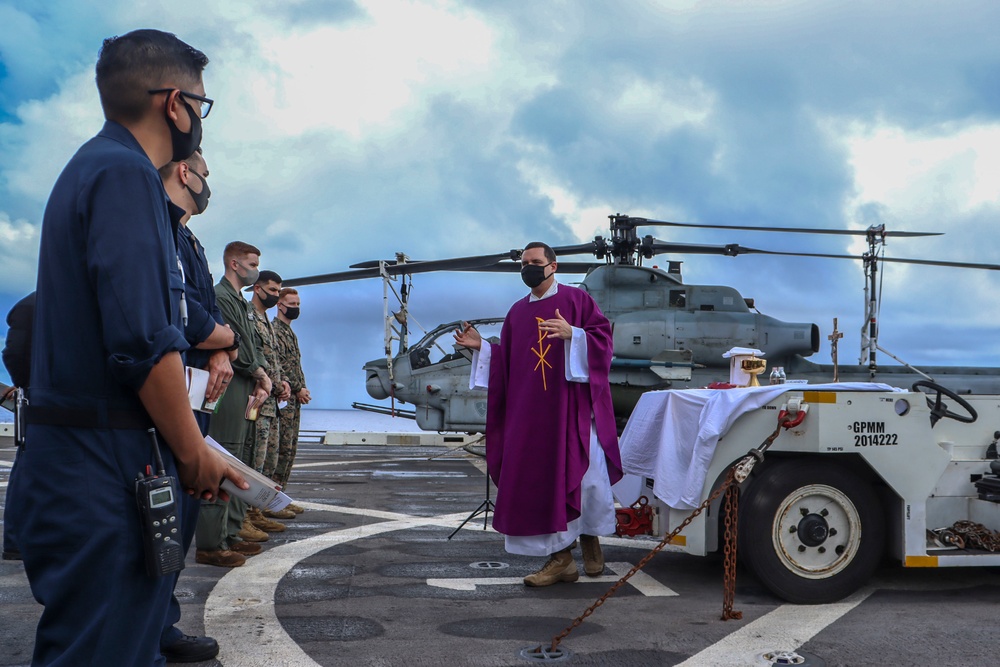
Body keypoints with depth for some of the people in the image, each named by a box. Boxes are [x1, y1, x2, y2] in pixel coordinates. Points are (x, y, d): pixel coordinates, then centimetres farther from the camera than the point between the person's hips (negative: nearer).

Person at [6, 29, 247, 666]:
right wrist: (194, 454, -8)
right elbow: (144, 342, -21)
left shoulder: (93, 167, 19)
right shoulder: (126, 172, -12)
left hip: (76, 459, 10)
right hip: (106, 469, -10)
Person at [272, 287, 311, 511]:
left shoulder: (289, 332, 21)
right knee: (282, 449, -10)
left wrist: (301, 390, 10)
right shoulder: (275, 330, -10)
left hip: (294, 399, 10)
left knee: (290, 448, 10)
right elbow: (278, 367, -18)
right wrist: (298, 389, -14)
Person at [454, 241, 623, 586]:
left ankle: (591, 540, 19)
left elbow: (603, 337, -6)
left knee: (580, 474, -5)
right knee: (540, 480, 0)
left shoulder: (576, 299, 3)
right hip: (530, 413, 4)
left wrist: (572, 334, -21)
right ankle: (561, 558, 7)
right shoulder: (517, 312, 17)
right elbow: (505, 363, 18)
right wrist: (481, 346, 4)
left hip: (571, 408, -4)